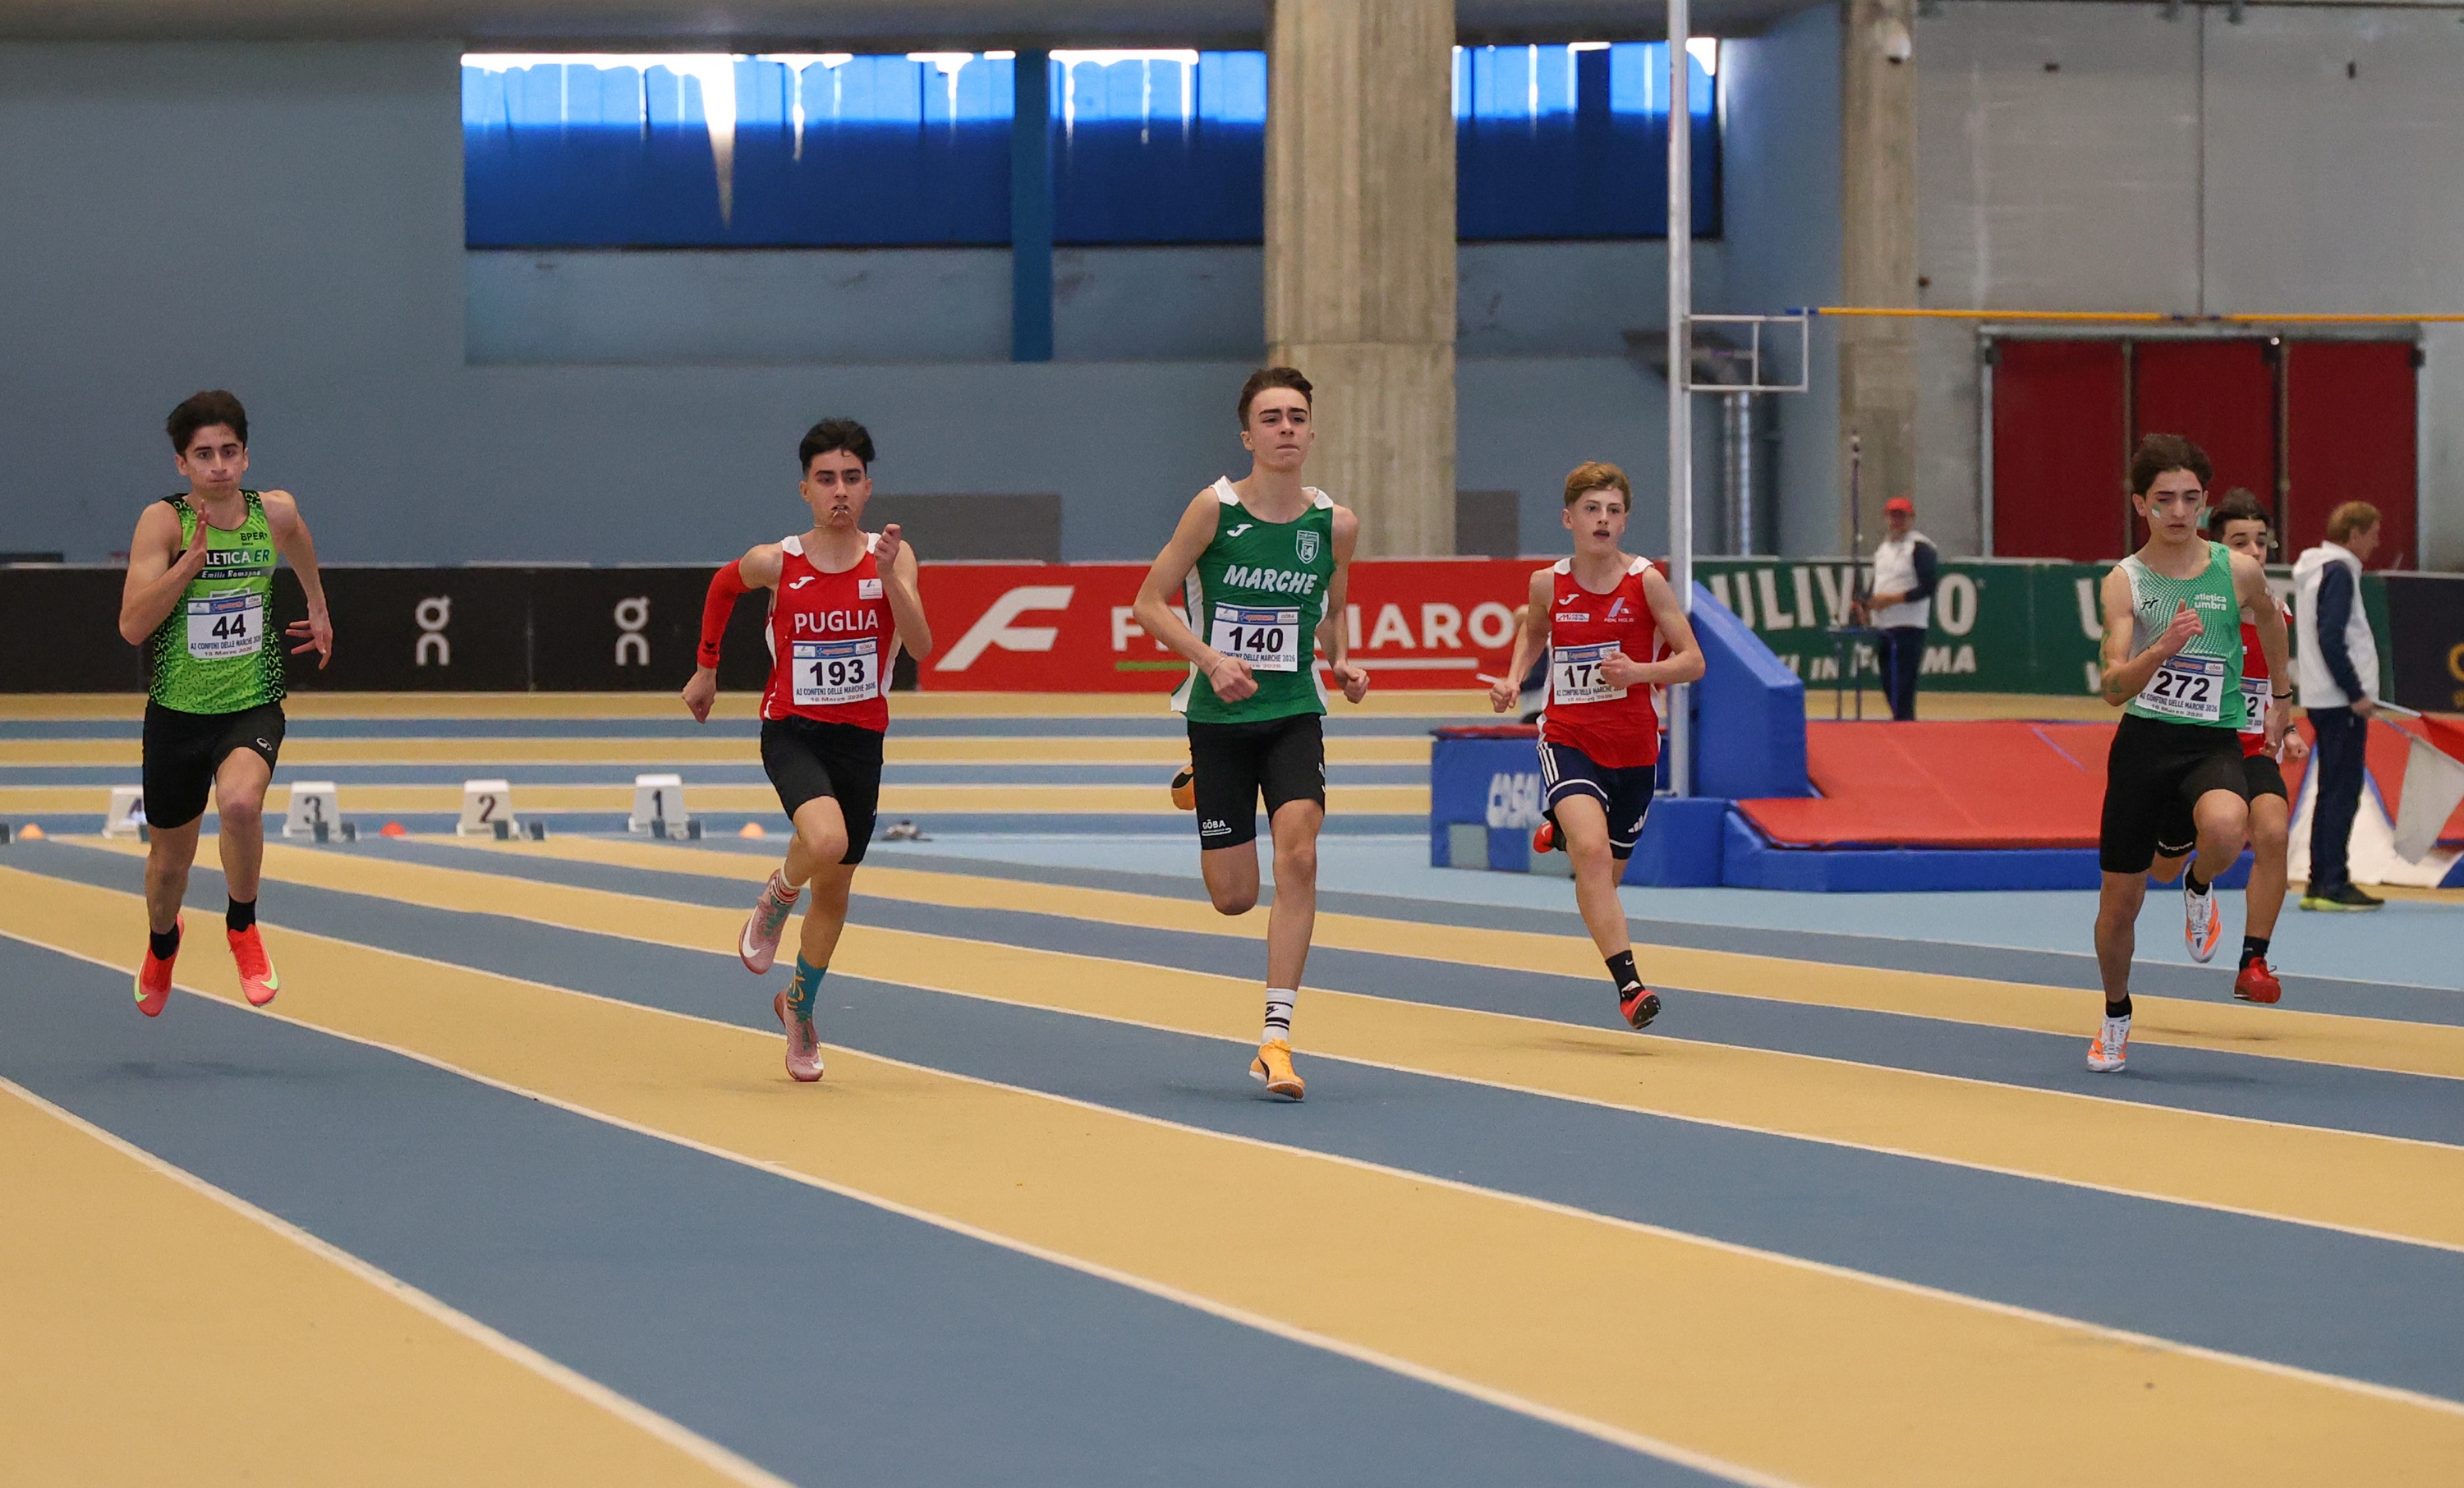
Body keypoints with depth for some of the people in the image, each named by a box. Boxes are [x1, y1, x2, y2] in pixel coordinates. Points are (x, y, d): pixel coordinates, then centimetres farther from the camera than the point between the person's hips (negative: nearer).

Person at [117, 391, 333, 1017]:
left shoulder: (275, 512, -3)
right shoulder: (163, 521, -13)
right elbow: (132, 625, -22)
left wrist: (318, 608, 33)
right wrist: (193, 558, -29)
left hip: (252, 707, 0)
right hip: (177, 713, 0)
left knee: (241, 801, -32)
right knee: (171, 856, 16)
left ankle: (242, 927, -5)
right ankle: (162, 943, 52)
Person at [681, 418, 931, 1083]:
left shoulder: (891, 557, -6)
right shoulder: (775, 563, -8)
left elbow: (921, 646, -17)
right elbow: (722, 587, 14)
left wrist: (888, 575, -29)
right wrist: (706, 669, 20)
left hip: (860, 739, 3)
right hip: (792, 730, -3)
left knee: (835, 887, 12)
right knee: (825, 841, -31)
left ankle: (801, 1004, 36)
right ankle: (775, 900, 3)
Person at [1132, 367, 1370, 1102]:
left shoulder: (1335, 524, -1)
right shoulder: (1214, 508, -10)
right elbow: (1150, 601, -7)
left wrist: (1341, 663, -2)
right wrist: (1211, 659, -20)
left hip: (1294, 713, 2)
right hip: (1219, 715, -1)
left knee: (1298, 855, -20)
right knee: (1233, 896, 3)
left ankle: (1276, 1036, -14)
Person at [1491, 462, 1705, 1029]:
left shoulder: (1646, 581, -6)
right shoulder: (1548, 583, -1)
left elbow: (1692, 660, -4)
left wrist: (1638, 672, -22)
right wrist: (1512, 680, 3)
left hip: (1633, 747, 1)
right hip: (1567, 740, -1)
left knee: (1604, 878, 13)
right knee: (1593, 851, -26)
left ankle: (1562, 831, 49)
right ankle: (1629, 984, -27)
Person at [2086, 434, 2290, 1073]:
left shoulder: (2239, 571, -1)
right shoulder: (2124, 582, -4)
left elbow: (2270, 621, 24)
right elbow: (2113, 687, -14)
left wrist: (2279, 700, 35)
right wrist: (2164, 647, -32)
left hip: (2214, 743, 0)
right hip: (2143, 741, 0)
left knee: (2225, 828, -36)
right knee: (2120, 900, 6)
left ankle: (2199, 886, 2)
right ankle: (2116, 1015, 35)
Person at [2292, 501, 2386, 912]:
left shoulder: (2315, 569, 17)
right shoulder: (2338, 572, -13)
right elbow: (2330, 640, -21)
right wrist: (2356, 693, -18)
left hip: (2323, 699, 10)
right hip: (2340, 702, -10)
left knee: (2334, 793, 12)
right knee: (2341, 793, -8)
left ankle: (2320, 884, 14)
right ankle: (2331, 884, -9)